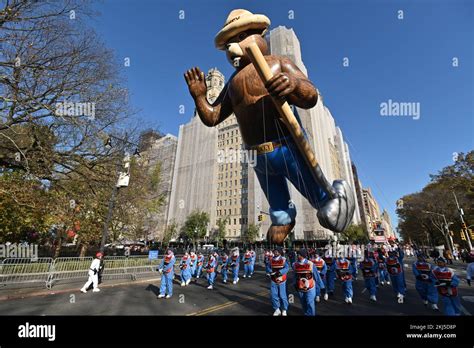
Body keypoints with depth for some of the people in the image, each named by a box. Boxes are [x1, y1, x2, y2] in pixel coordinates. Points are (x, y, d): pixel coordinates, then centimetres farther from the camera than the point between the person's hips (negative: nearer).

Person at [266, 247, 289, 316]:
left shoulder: (283, 259, -10)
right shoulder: (271, 259, 2)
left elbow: (286, 268, -22)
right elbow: (268, 267, 0)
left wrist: (279, 272, -33)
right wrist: (271, 271, -21)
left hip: (281, 280, -3)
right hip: (273, 280, 4)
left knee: (282, 295, 6)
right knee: (273, 295, 7)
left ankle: (284, 310, 27)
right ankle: (277, 309, 26)